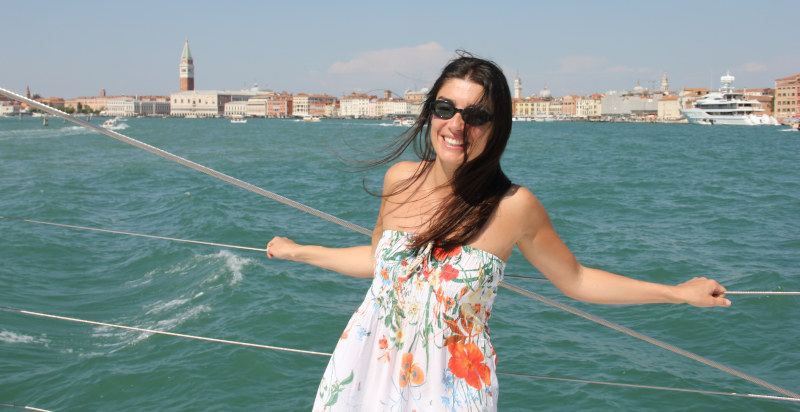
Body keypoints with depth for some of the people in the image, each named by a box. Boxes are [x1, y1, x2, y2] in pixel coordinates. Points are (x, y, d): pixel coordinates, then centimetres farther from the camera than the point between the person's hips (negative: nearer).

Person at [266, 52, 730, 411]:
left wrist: (679, 292, 1)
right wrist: (299, 251, 24)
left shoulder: (513, 206, -12)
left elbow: (574, 279, 2)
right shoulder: (400, 179, -3)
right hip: (368, 369, 3)